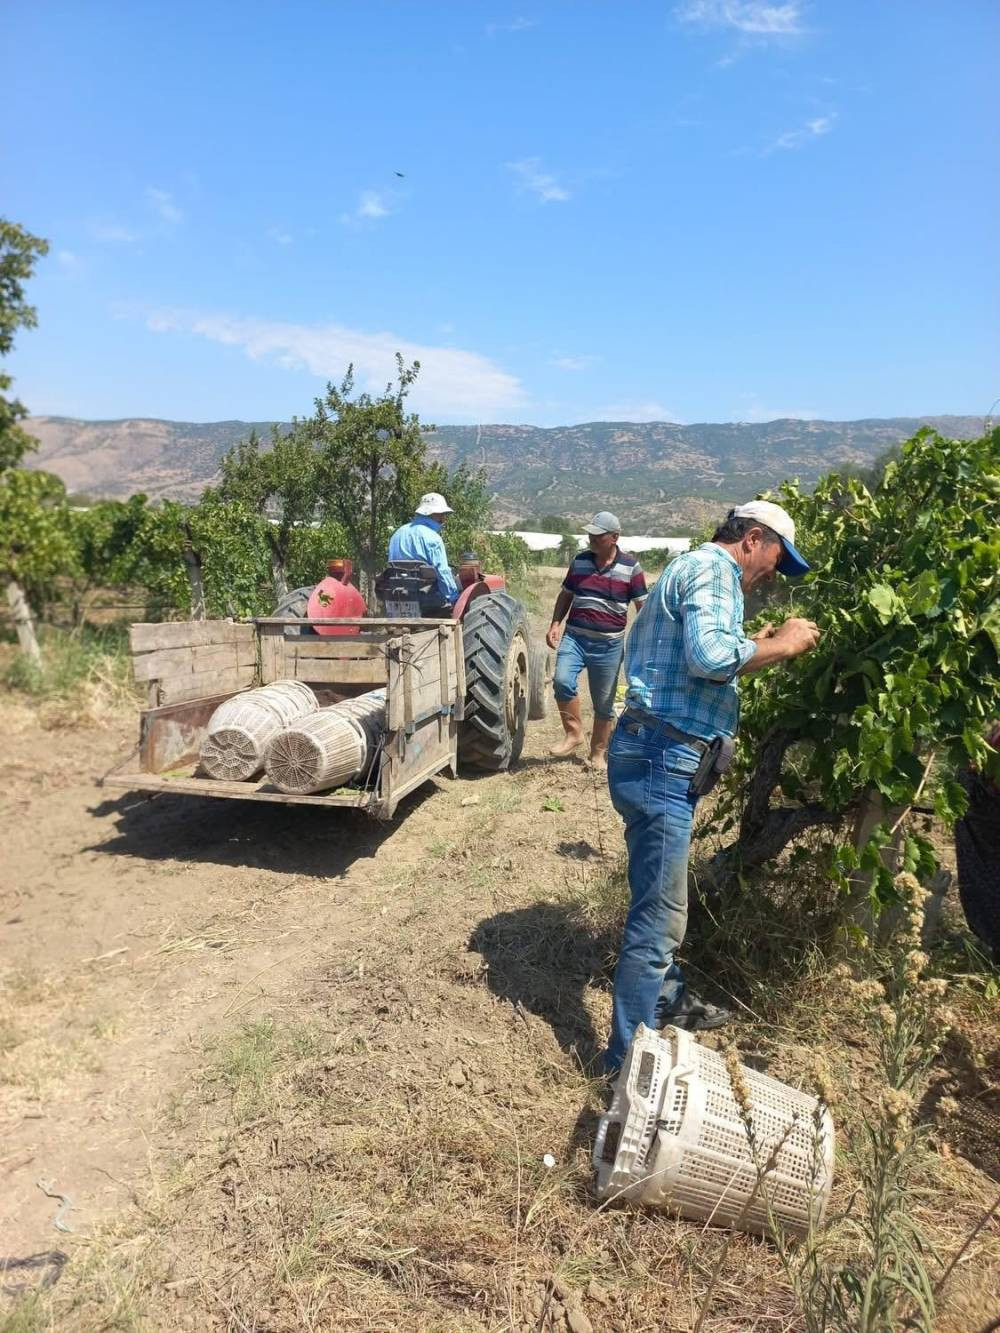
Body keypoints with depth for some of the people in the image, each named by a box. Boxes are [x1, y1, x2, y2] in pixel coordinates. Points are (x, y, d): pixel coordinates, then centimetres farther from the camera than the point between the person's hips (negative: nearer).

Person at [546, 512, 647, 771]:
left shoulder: (630, 567, -2)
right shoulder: (579, 561, 7)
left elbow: (643, 606, 2)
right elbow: (566, 595, 15)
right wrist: (555, 624, 2)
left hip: (609, 643, -2)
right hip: (575, 636, 2)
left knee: (604, 703, 7)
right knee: (562, 681, -23)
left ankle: (599, 753, 24)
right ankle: (573, 733, -2)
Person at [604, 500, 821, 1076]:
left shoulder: (696, 569, 22)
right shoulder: (710, 568, -11)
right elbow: (710, 657, -28)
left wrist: (757, 646, 19)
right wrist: (780, 646, -13)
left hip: (661, 758, 11)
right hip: (664, 761, -11)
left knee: (662, 899, 25)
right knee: (660, 915, -4)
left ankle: (668, 998, 44)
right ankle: (629, 1059, 8)